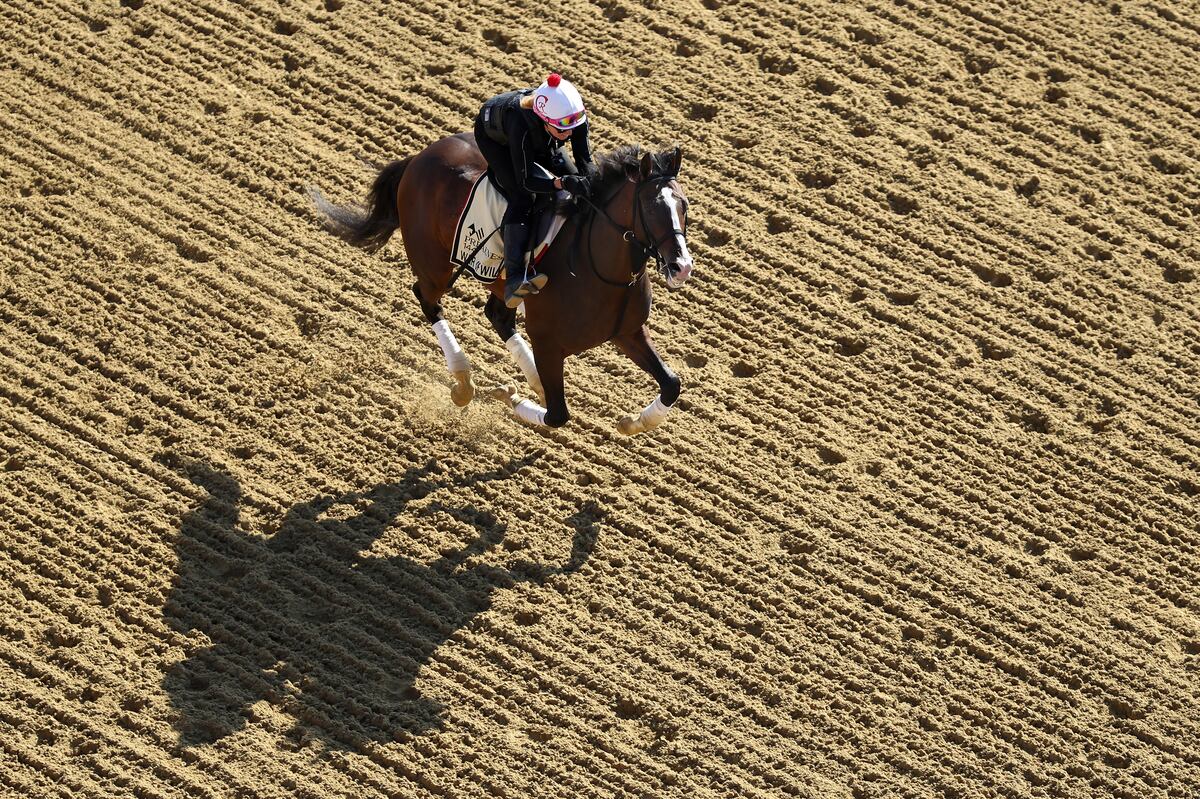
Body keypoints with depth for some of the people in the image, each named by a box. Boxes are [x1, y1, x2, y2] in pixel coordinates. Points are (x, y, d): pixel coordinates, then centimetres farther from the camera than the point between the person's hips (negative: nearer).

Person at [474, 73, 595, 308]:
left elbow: (585, 161, -22)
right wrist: (563, 182, -53)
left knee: (575, 181, -2)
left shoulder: (575, 115, -35)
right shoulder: (521, 126, -47)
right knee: (522, 198, -25)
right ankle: (514, 277, -35)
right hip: (493, 138, -6)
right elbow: (526, 182, -39)